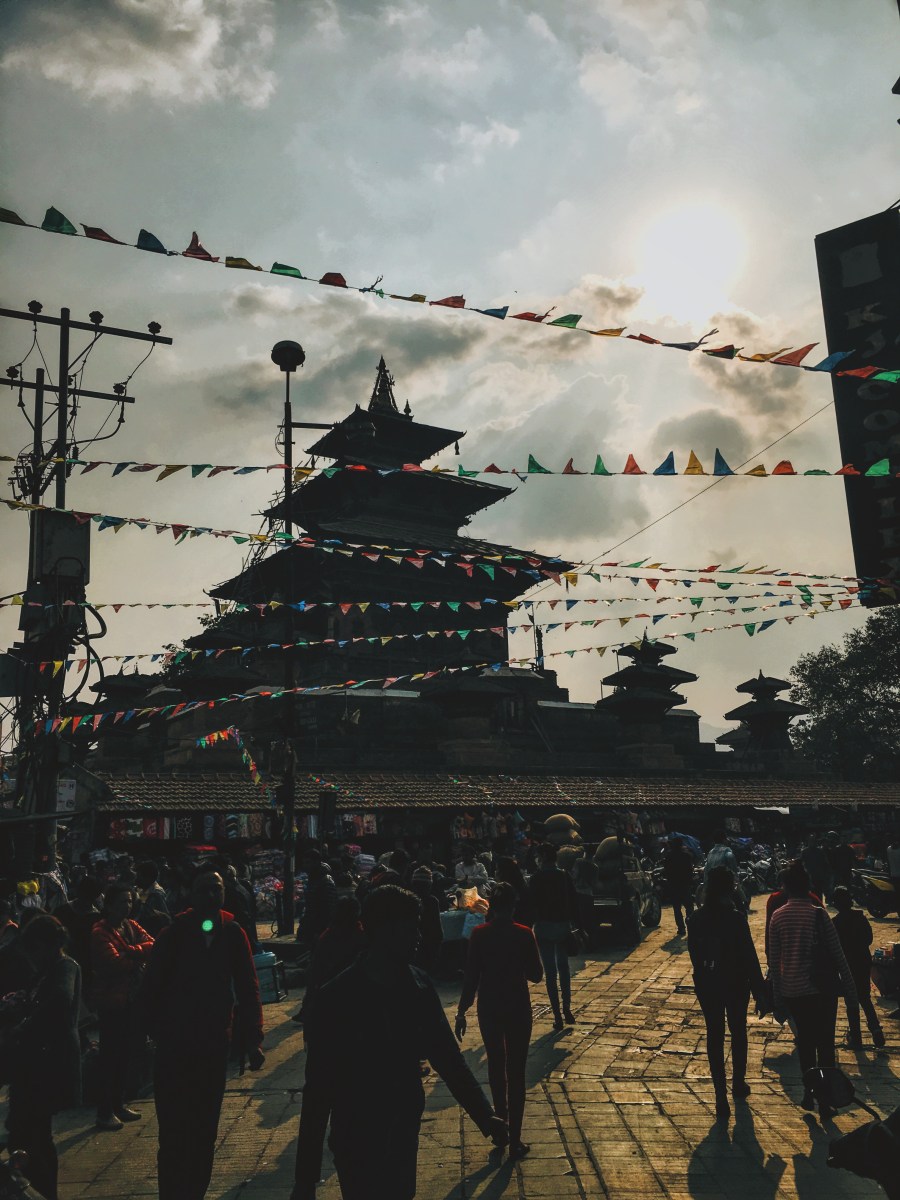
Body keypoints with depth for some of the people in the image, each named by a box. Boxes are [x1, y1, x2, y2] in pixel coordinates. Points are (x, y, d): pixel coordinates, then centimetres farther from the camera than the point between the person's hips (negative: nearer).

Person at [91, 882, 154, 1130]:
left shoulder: (131, 926, 10)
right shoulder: (101, 932, -12)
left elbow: (151, 945, -4)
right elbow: (115, 963, -22)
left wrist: (130, 952, -19)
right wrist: (138, 960, -10)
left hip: (131, 998, 7)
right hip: (112, 1000, -7)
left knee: (128, 1053, 13)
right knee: (111, 1055, -1)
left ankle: (119, 1103, 25)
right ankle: (105, 1111, 9)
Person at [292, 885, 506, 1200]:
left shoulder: (419, 985, -6)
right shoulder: (335, 998, -19)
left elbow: (446, 1054, 2)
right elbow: (318, 1087, -16)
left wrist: (484, 1115, -3)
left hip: (404, 1136, 4)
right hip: (355, 1143, -4)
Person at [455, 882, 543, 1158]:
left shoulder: (479, 935, -10)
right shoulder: (524, 935, -12)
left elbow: (471, 977, -8)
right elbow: (536, 975, -6)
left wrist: (462, 1011, -1)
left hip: (489, 1008, 2)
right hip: (517, 1008, -2)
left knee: (495, 1064, 21)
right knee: (516, 1071, 5)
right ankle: (514, 1139, 5)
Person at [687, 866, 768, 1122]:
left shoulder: (695, 919, -9)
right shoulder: (736, 919, -20)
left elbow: (694, 954, 2)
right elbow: (749, 957, -15)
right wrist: (759, 991, -7)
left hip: (706, 983, 2)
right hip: (735, 983, -2)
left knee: (714, 1035, 10)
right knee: (738, 1032, 20)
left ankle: (721, 1096, 9)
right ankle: (738, 1084, 36)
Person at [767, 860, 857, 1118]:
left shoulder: (777, 917, -3)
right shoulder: (818, 914, -13)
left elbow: (773, 960, 1)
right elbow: (837, 954, -9)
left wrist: (777, 995, 11)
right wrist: (850, 988, 1)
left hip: (792, 991, 3)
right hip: (821, 989, -3)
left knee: (805, 1042, 17)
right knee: (825, 1044, 8)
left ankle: (808, 1094, 21)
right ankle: (824, 1100, 9)